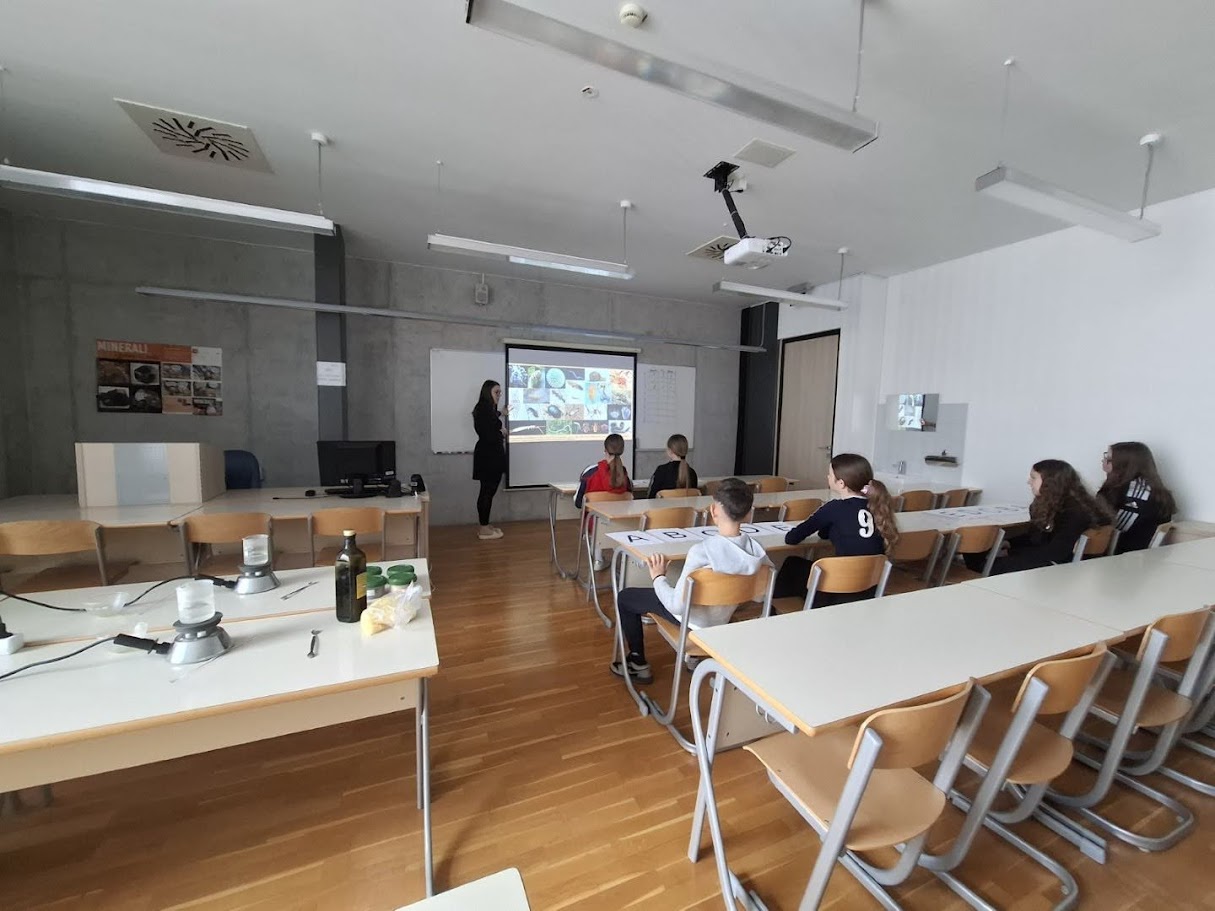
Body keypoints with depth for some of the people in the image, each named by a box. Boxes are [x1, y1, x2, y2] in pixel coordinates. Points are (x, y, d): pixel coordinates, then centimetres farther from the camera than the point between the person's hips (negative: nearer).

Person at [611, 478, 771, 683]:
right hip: (726, 618, 6)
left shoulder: (702, 550, -34)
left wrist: (658, 577, -14)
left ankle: (638, 664, 22)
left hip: (695, 621, -5)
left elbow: (677, 605, -30)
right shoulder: (755, 549, -17)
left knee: (625, 597, 12)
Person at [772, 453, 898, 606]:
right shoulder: (875, 506, 4)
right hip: (870, 589, 6)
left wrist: (790, 535, 12)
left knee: (792, 564, 19)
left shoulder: (835, 508, -12)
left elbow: (792, 538, -4)